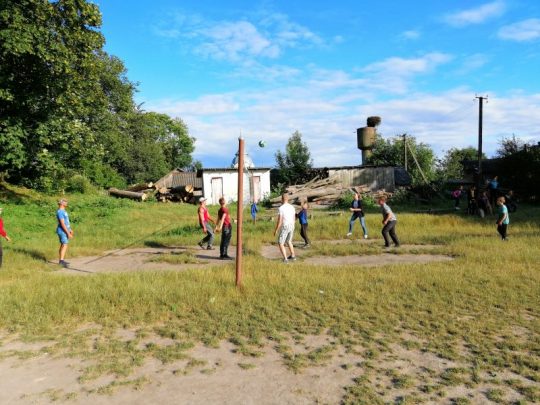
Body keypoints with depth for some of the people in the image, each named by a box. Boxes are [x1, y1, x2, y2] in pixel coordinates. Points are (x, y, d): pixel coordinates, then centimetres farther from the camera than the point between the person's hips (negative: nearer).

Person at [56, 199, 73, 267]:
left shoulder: (63, 211, 14)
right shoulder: (60, 212, -18)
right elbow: (62, 224, -22)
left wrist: (70, 229, 26)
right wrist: (68, 233, -23)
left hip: (65, 231, 10)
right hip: (62, 231, -10)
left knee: (63, 245, 12)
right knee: (64, 245, -16)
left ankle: (61, 260, 18)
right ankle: (61, 261, -22)